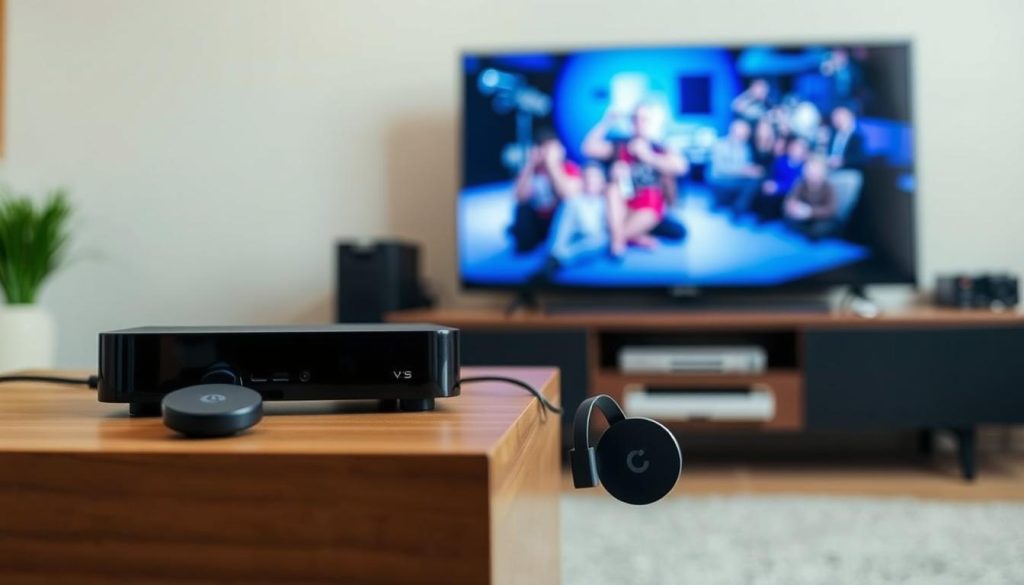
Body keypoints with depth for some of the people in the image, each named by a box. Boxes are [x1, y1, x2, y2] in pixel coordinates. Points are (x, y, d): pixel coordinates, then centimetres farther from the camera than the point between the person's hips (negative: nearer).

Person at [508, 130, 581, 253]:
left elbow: (569, 196, -34)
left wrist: (552, 165, -32)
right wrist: (530, 165, -27)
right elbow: (521, 198, -23)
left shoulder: (570, 168, -15)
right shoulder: (530, 168, -7)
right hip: (539, 221, 3)